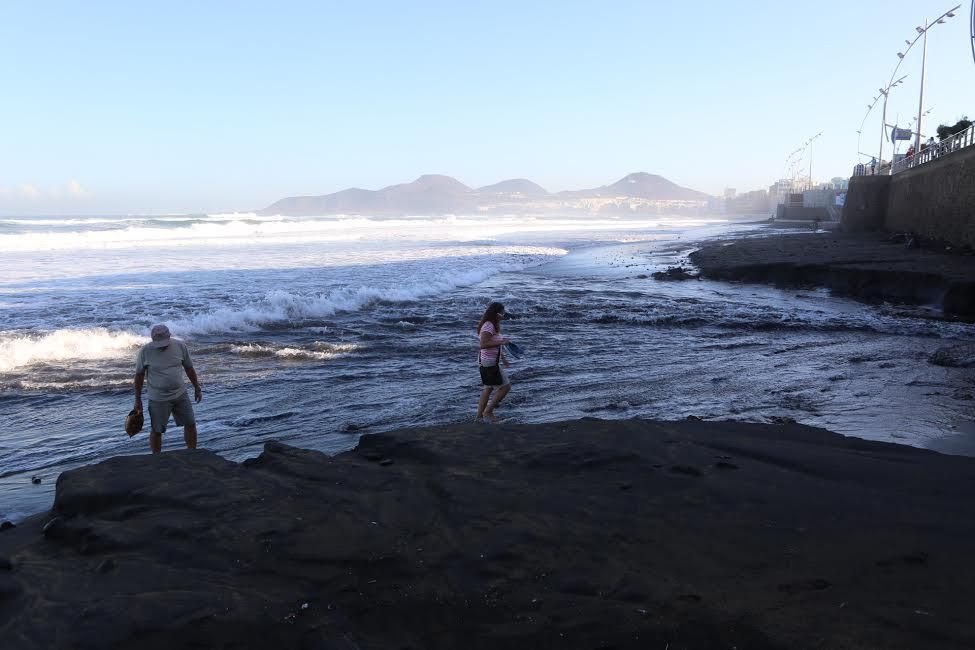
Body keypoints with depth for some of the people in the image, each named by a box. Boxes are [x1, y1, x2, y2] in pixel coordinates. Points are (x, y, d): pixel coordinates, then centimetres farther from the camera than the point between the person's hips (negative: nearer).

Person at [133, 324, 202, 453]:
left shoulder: (180, 346, -6)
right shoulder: (145, 351, -12)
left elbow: (189, 368, 6)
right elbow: (139, 376, -3)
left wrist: (197, 388, 11)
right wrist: (138, 400, -1)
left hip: (181, 395, 3)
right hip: (158, 399, -3)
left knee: (190, 424, 9)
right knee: (156, 431, 6)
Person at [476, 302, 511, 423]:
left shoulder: (493, 325, 11)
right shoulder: (488, 326, -21)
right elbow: (483, 345, -29)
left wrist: (503, 357, 24)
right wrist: (501, 342, -27)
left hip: (487, 362, 10)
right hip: (490, 363, -10)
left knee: (488, 388, 19)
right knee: (505, 386, -2)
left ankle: (480, 414, 26)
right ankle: (487, 412, 4)